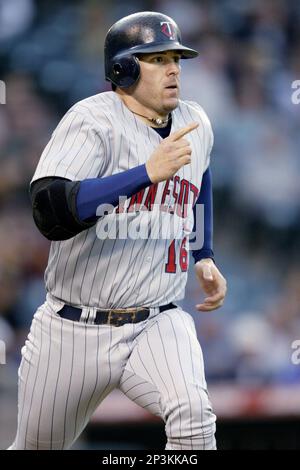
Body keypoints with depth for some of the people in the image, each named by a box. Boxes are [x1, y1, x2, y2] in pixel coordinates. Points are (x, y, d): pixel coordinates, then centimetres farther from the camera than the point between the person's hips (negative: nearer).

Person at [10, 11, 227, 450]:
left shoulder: (195, 124, 5)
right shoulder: (92, 121, -14)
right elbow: (51, 212, -30)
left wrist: (204, 257, 21)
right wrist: (147, 172, -34)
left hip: (158, 324, 3)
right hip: (74, 330, -3)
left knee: (192, 413, -28)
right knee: (38, 446, 12)